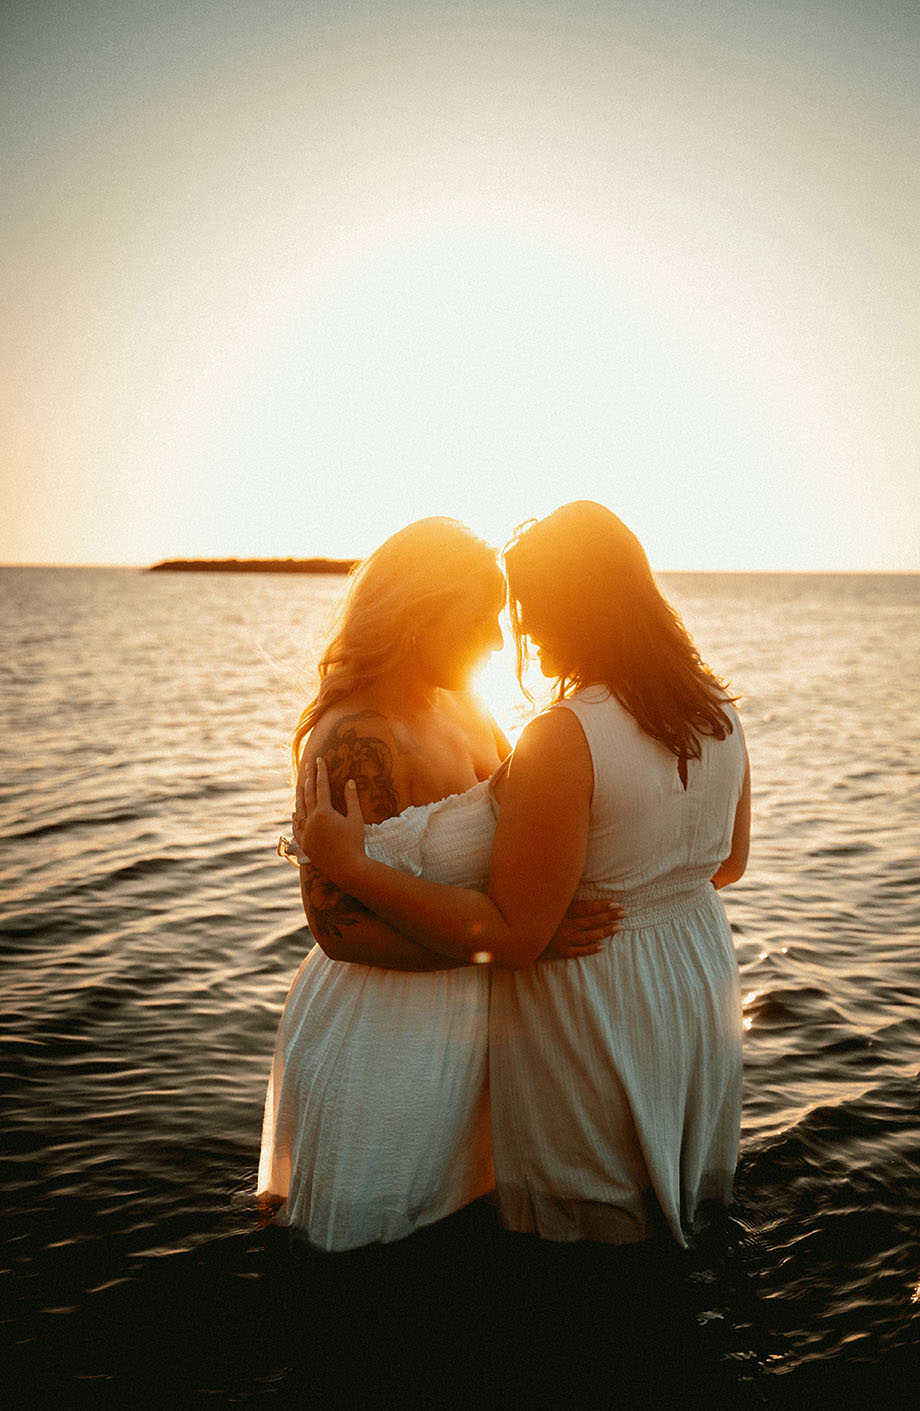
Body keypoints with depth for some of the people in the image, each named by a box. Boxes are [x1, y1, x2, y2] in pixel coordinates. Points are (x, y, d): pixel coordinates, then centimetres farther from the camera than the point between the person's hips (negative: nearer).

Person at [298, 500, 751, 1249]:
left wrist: (353, 866, -25)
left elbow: (511, 935, -26)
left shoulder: (562, 742, -28)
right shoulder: (719, 713, -4)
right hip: (701, 994, 7)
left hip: (591, 1016, -7)